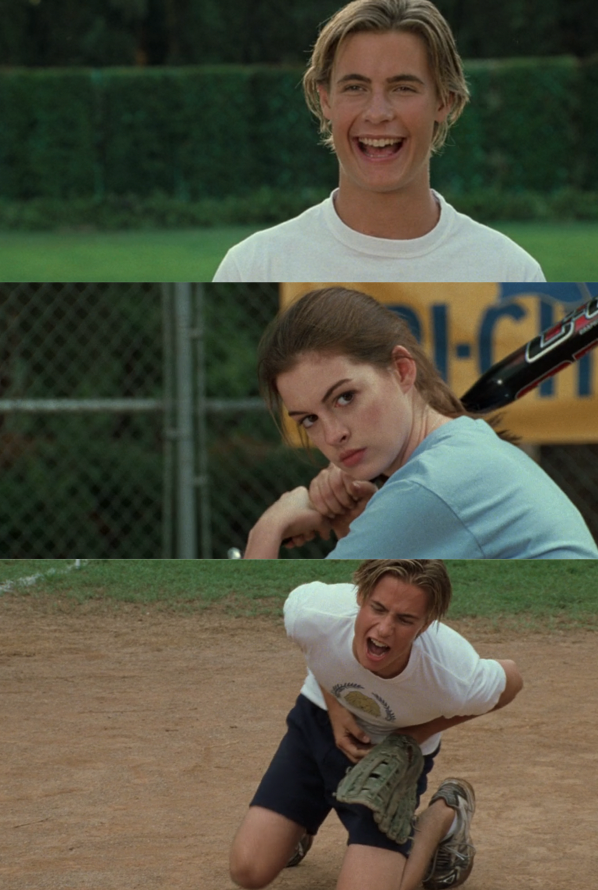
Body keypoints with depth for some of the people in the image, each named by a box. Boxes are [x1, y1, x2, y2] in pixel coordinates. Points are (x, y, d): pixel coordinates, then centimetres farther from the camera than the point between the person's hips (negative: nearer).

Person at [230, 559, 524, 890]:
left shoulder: (456, 679, -38)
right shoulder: (311, 613, -34)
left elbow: (511, 680, -13)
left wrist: (419, 733, -18)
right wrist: (332, 704, -14)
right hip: (319, 719, 2)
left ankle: (444, 815, 12)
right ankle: (304, 818, 28)